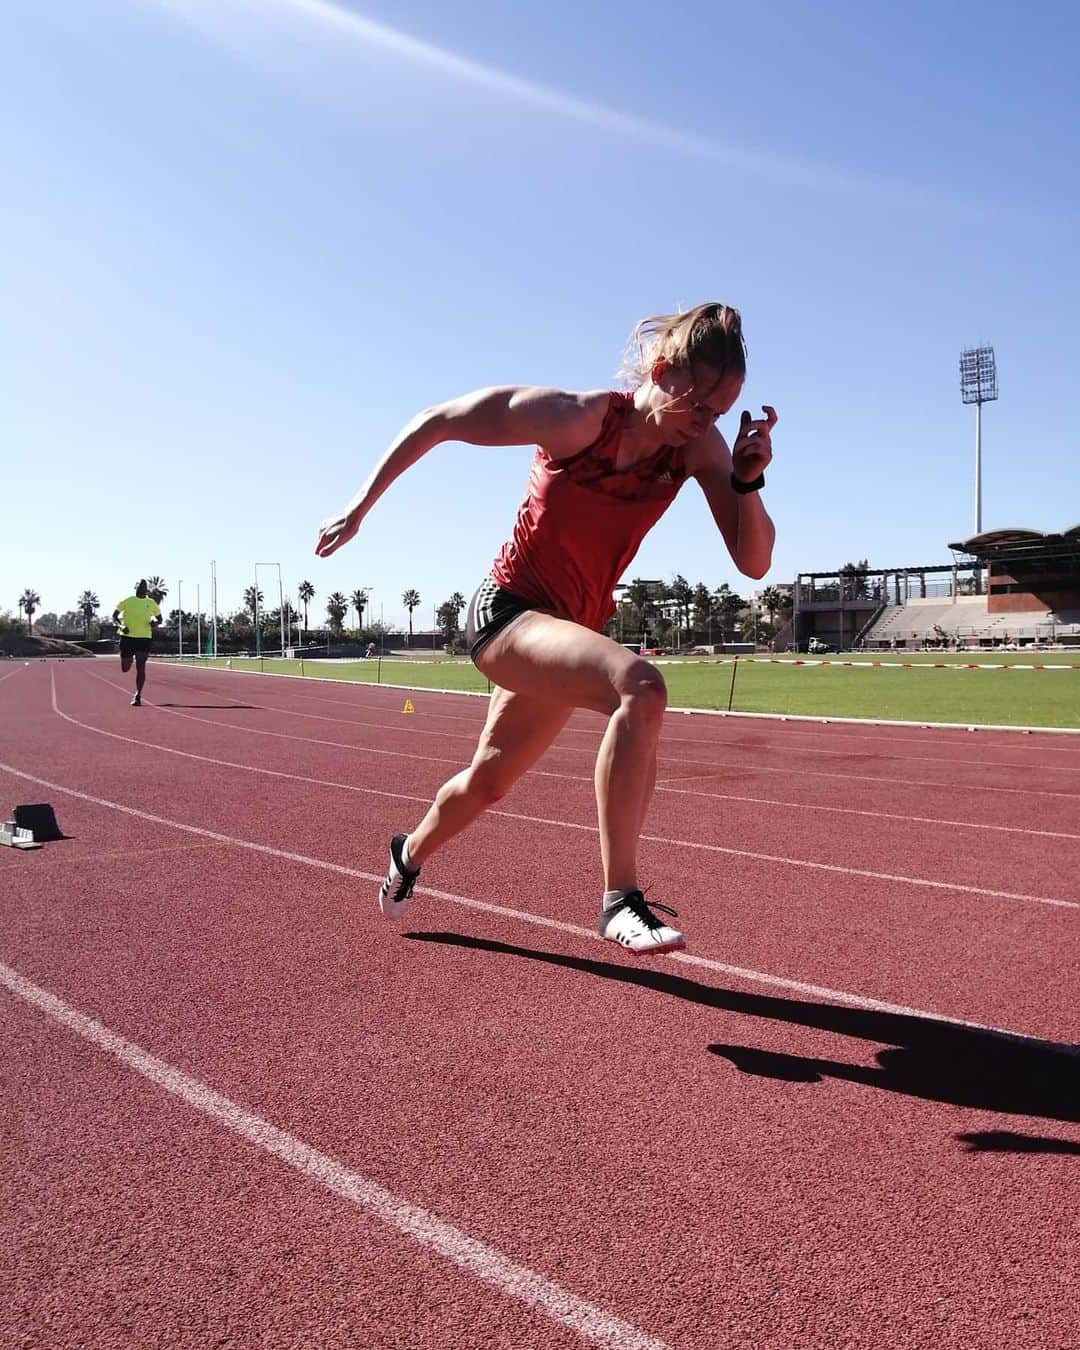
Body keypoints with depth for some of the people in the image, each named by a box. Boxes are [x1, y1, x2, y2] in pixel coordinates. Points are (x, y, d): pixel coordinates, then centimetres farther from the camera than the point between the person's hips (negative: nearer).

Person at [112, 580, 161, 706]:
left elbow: (159, 618, 16)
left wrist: (155, 623, -7)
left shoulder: (151, 603, 6)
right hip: (127, 637, 0)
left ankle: (138, 696, -5)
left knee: (141, 667, -10)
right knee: (125, 669, 5)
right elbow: (114, 616, 4)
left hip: (144, 638, 0)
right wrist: (121, 626, -16)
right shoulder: (126, 601, 1)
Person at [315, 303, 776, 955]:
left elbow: (754, 562, -11)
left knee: (487, 781, 21)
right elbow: (434, 422, -12)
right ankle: (621, 899, -25)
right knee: (641, 687, -34)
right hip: (506, 611, -6)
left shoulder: (699, 448, -8)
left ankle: (409, 854, 52)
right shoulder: (573, 418, -22)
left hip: (573, 630, 6)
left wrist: (749, 480, -28)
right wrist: (361, 507, -9)